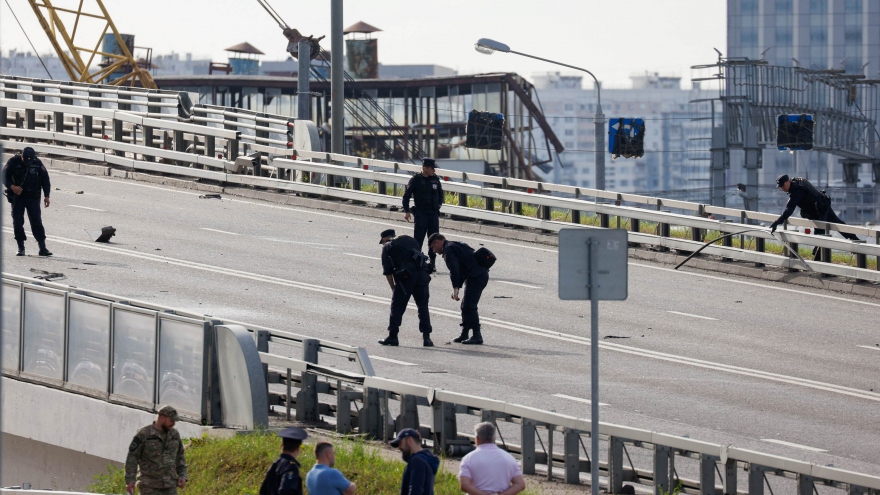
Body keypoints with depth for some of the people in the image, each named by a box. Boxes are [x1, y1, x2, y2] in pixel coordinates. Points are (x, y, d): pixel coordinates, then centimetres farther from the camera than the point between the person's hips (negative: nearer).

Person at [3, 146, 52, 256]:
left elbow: (45, 179, 5)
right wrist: (12, 186, -21)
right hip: (17, 197, 0)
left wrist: (46, 196, 0)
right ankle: (21, 248, 6)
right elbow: (4, 176, -2)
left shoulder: (37, 163, -4)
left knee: (36, 221, -7)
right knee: (17, 222, -3)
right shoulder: (13, 162, -7)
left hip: (33, 197, 0)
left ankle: (42, 248, -7)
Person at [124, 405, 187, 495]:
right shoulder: (143, 434, -6)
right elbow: (132, 457, -7)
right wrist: (129, 481, -13)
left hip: (169, 487, 4)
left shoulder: (174, 435, 10)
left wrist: (182, 476, 6)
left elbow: (179, 457, 19)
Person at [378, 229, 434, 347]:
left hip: (406, 276, -4)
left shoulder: (388, 247, 13)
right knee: (423, 307, 10)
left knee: (397, 307, 6)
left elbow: (387, 271, 6)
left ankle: (393, 336, 4)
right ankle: (426, 337, 4)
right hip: (423, 274, 4)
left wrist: (393, 288, 15)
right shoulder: (410, 240, 27)